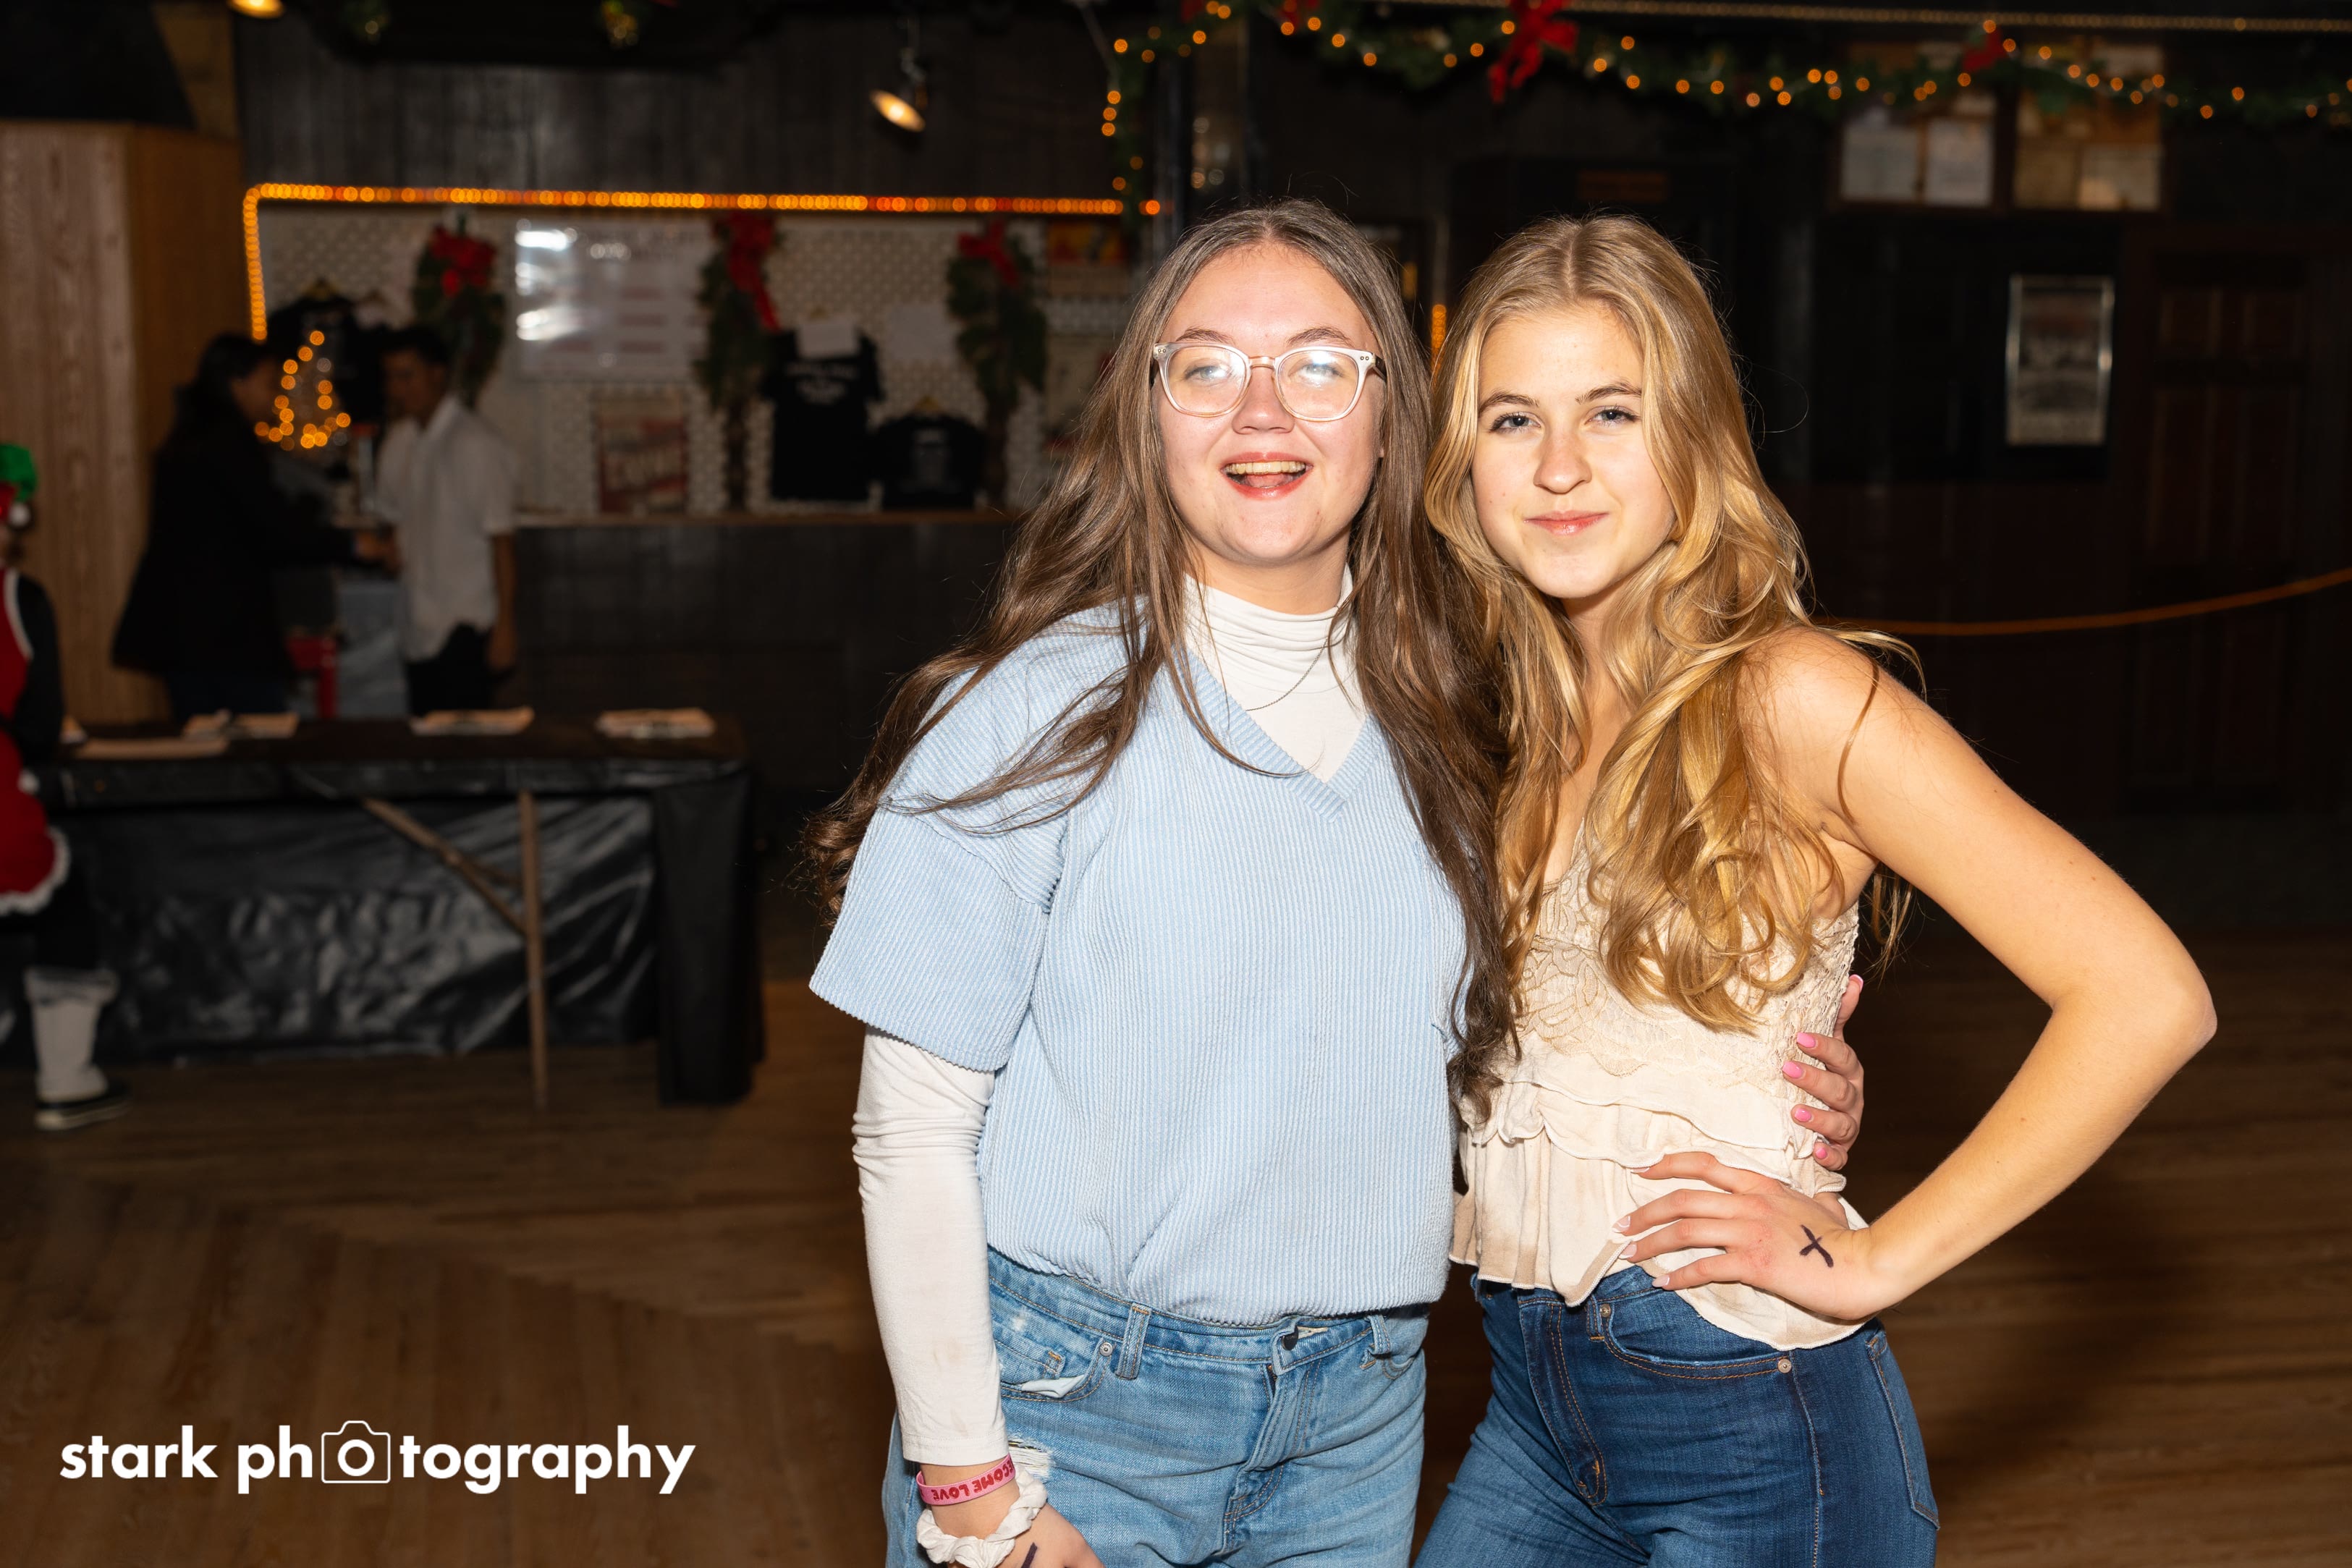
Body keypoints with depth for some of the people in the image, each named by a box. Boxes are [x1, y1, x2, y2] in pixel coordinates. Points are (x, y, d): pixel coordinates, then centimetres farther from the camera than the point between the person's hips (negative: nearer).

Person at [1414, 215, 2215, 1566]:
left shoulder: (1790, 698, -16)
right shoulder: (1497, 707, 3)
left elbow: (2147, 998, -21)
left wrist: (1873, 1262, -16)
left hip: (1748, 1422, -6)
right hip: (1536, 1396, 6)